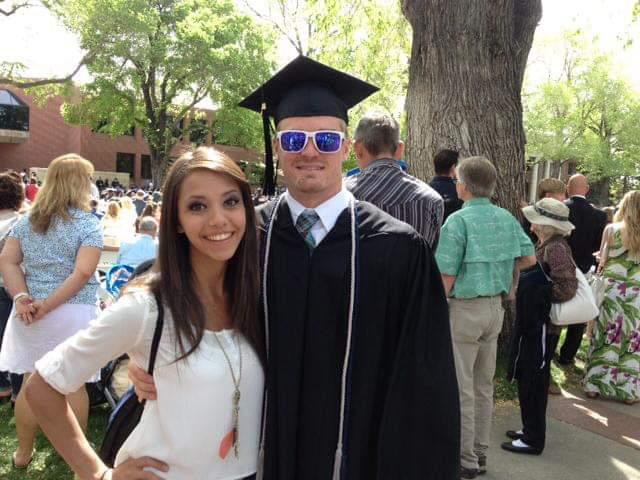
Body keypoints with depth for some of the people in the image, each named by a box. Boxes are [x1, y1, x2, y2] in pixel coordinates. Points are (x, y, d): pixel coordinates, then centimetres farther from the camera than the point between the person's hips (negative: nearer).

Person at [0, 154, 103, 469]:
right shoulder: (88, 224, -9)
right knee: (73, 383, 9)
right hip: (73, 313, -4)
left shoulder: (27, 220, 7)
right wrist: (46, 306, -16)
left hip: (29, 314, 4)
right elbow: (82, 273, -19)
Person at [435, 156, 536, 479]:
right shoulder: (507, 218, 3)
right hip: (495, 307, 7)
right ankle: (479, 453, 28)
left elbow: (447, 276, -18)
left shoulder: (458, 221, -16)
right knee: (484, 386, 17)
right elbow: (529, 258, 10)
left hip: (465, 308, -7)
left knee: (461, 389, 4)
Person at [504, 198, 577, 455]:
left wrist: (541, 298, -16)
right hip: (533, 323, 9)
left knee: (532, 381, 1)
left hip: (542, 326, -9)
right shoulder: (545, 244, 9)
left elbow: (568, 287, -25)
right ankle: (531, 429, 31)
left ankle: (533, 439, 14)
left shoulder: (556, 248, -19)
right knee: (529, 378, 18)